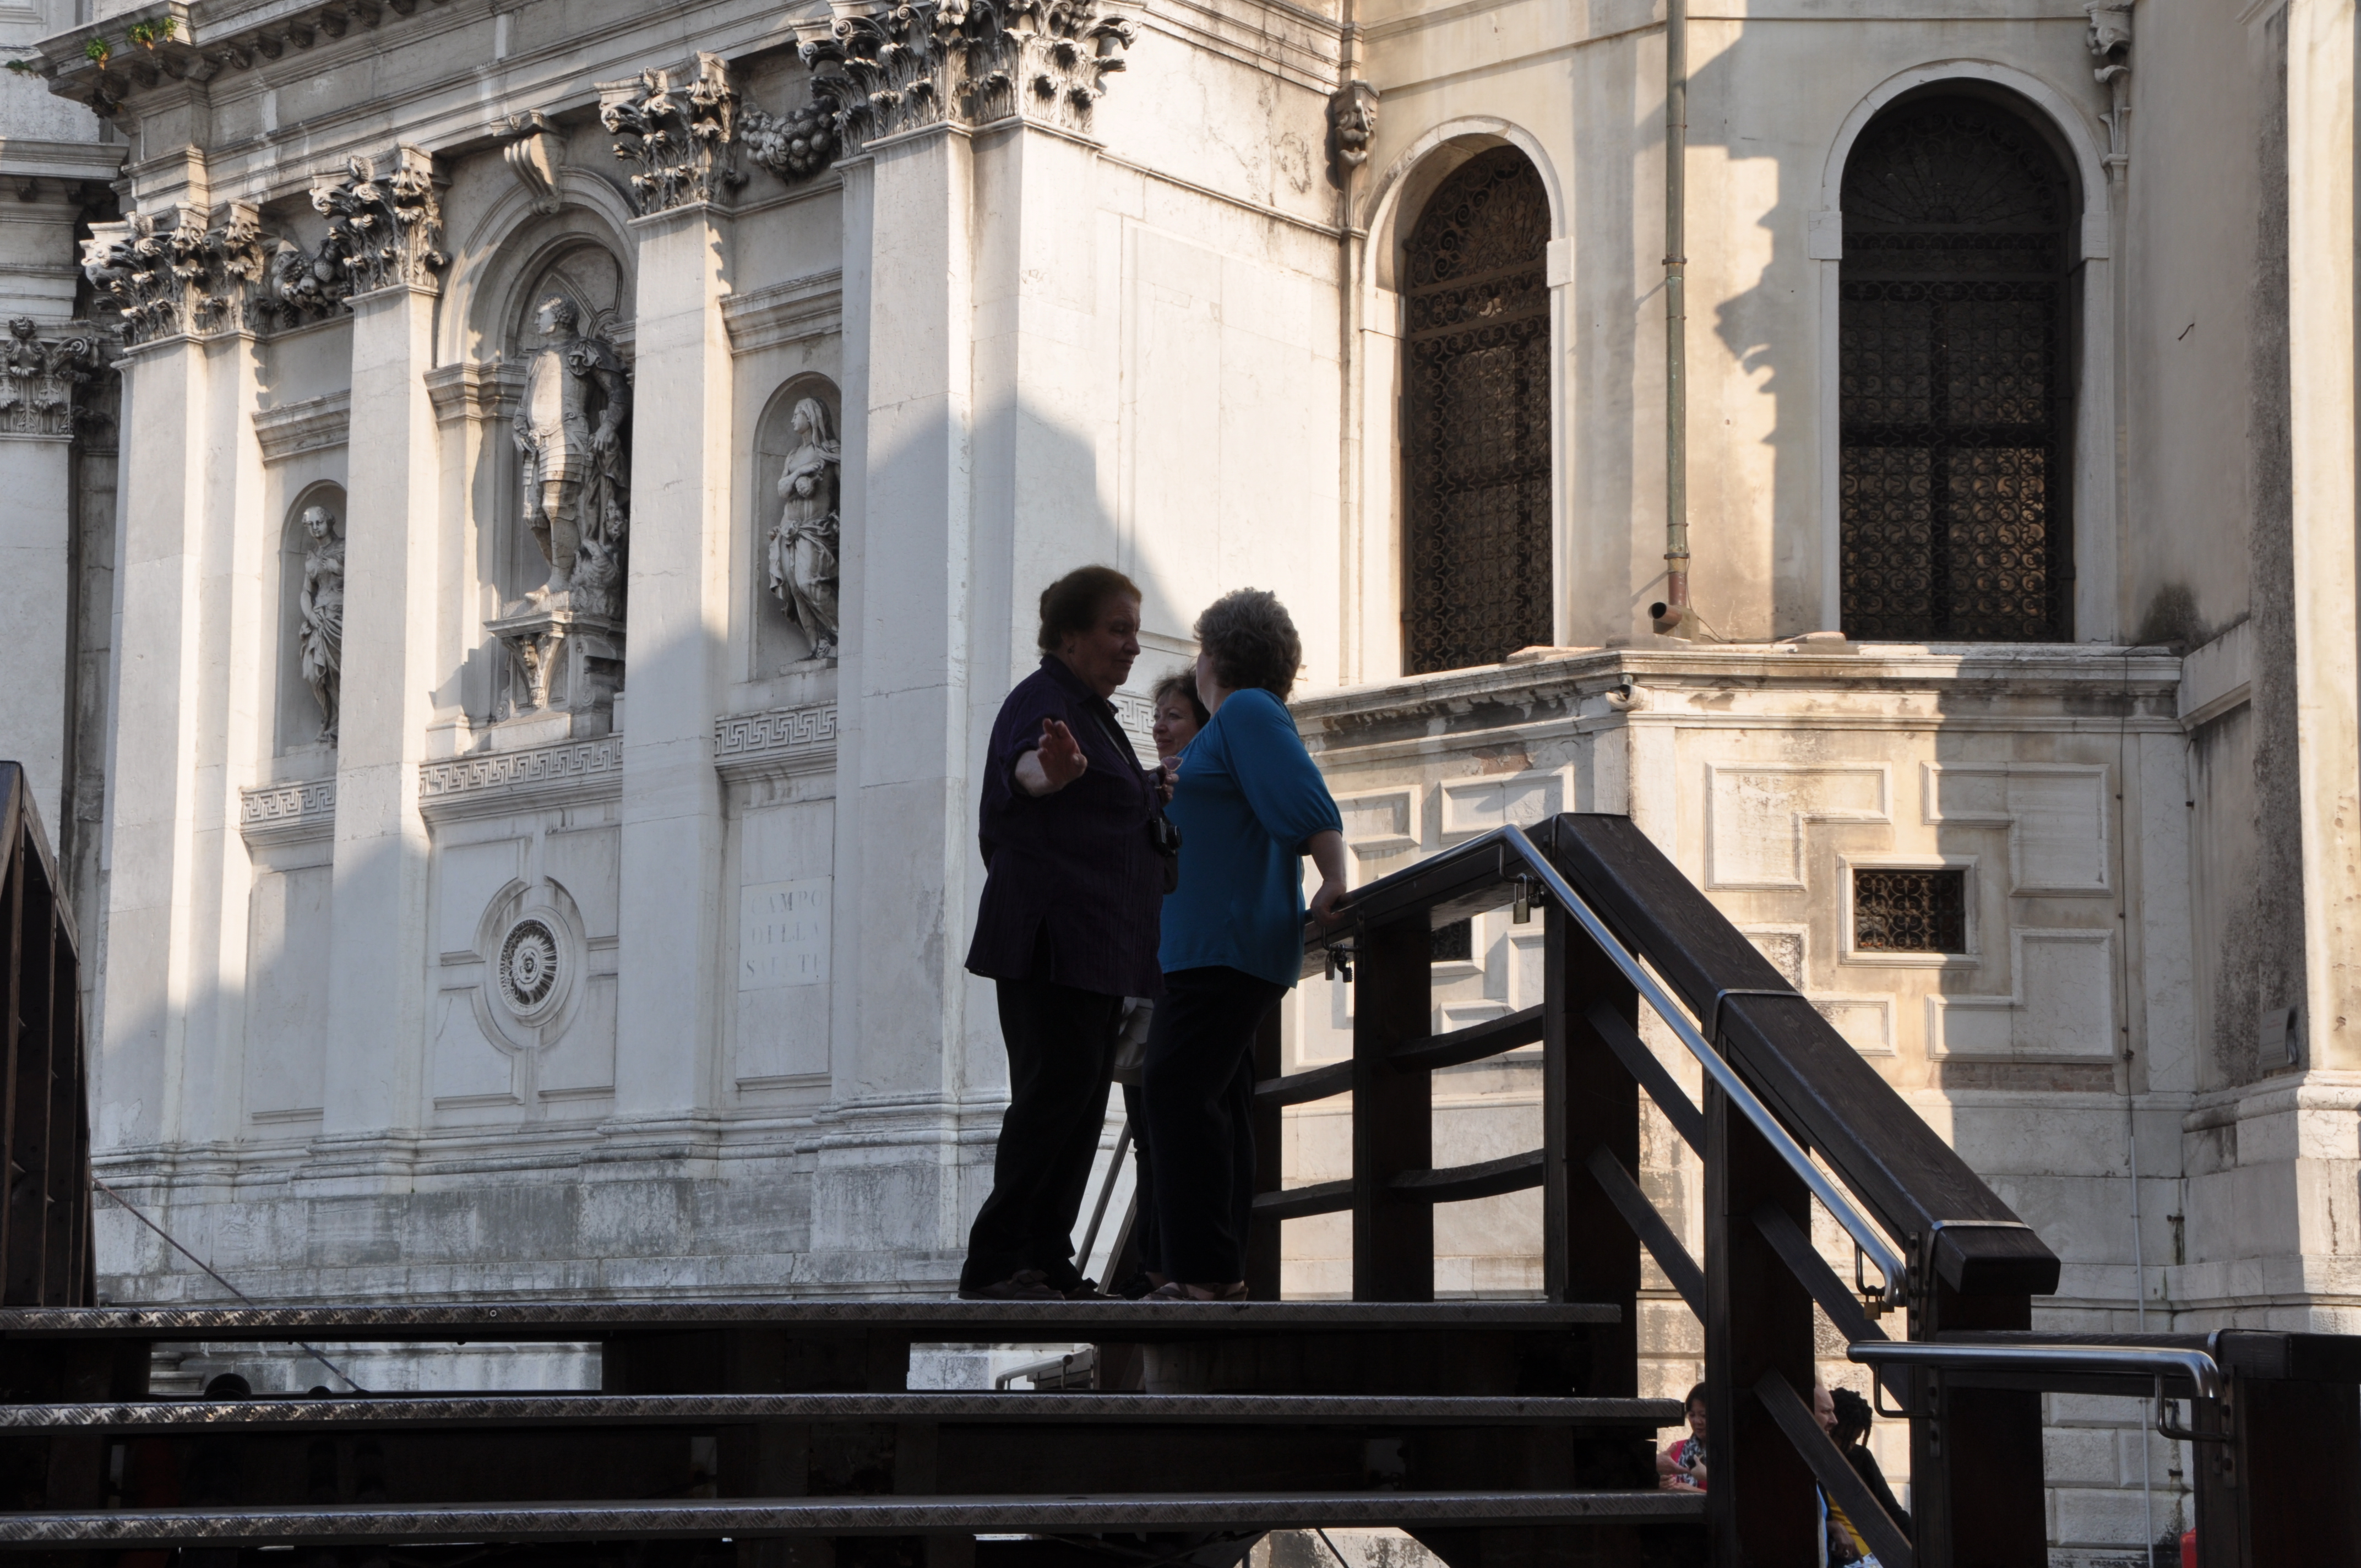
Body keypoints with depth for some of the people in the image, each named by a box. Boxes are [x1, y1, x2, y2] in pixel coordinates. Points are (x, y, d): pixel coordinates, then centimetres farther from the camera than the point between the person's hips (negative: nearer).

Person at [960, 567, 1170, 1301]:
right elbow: (1028, 763, -36)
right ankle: (994, 1264, -12)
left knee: (1081, 1101, 7)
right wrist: (1056, 769, -57)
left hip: (1096, 949, 10)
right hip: (1052, 941, -10)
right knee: (1055, 1089, -14)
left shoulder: (1092, 713, 21)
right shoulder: (1043, 702, -10)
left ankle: (1048, 1263, 10)